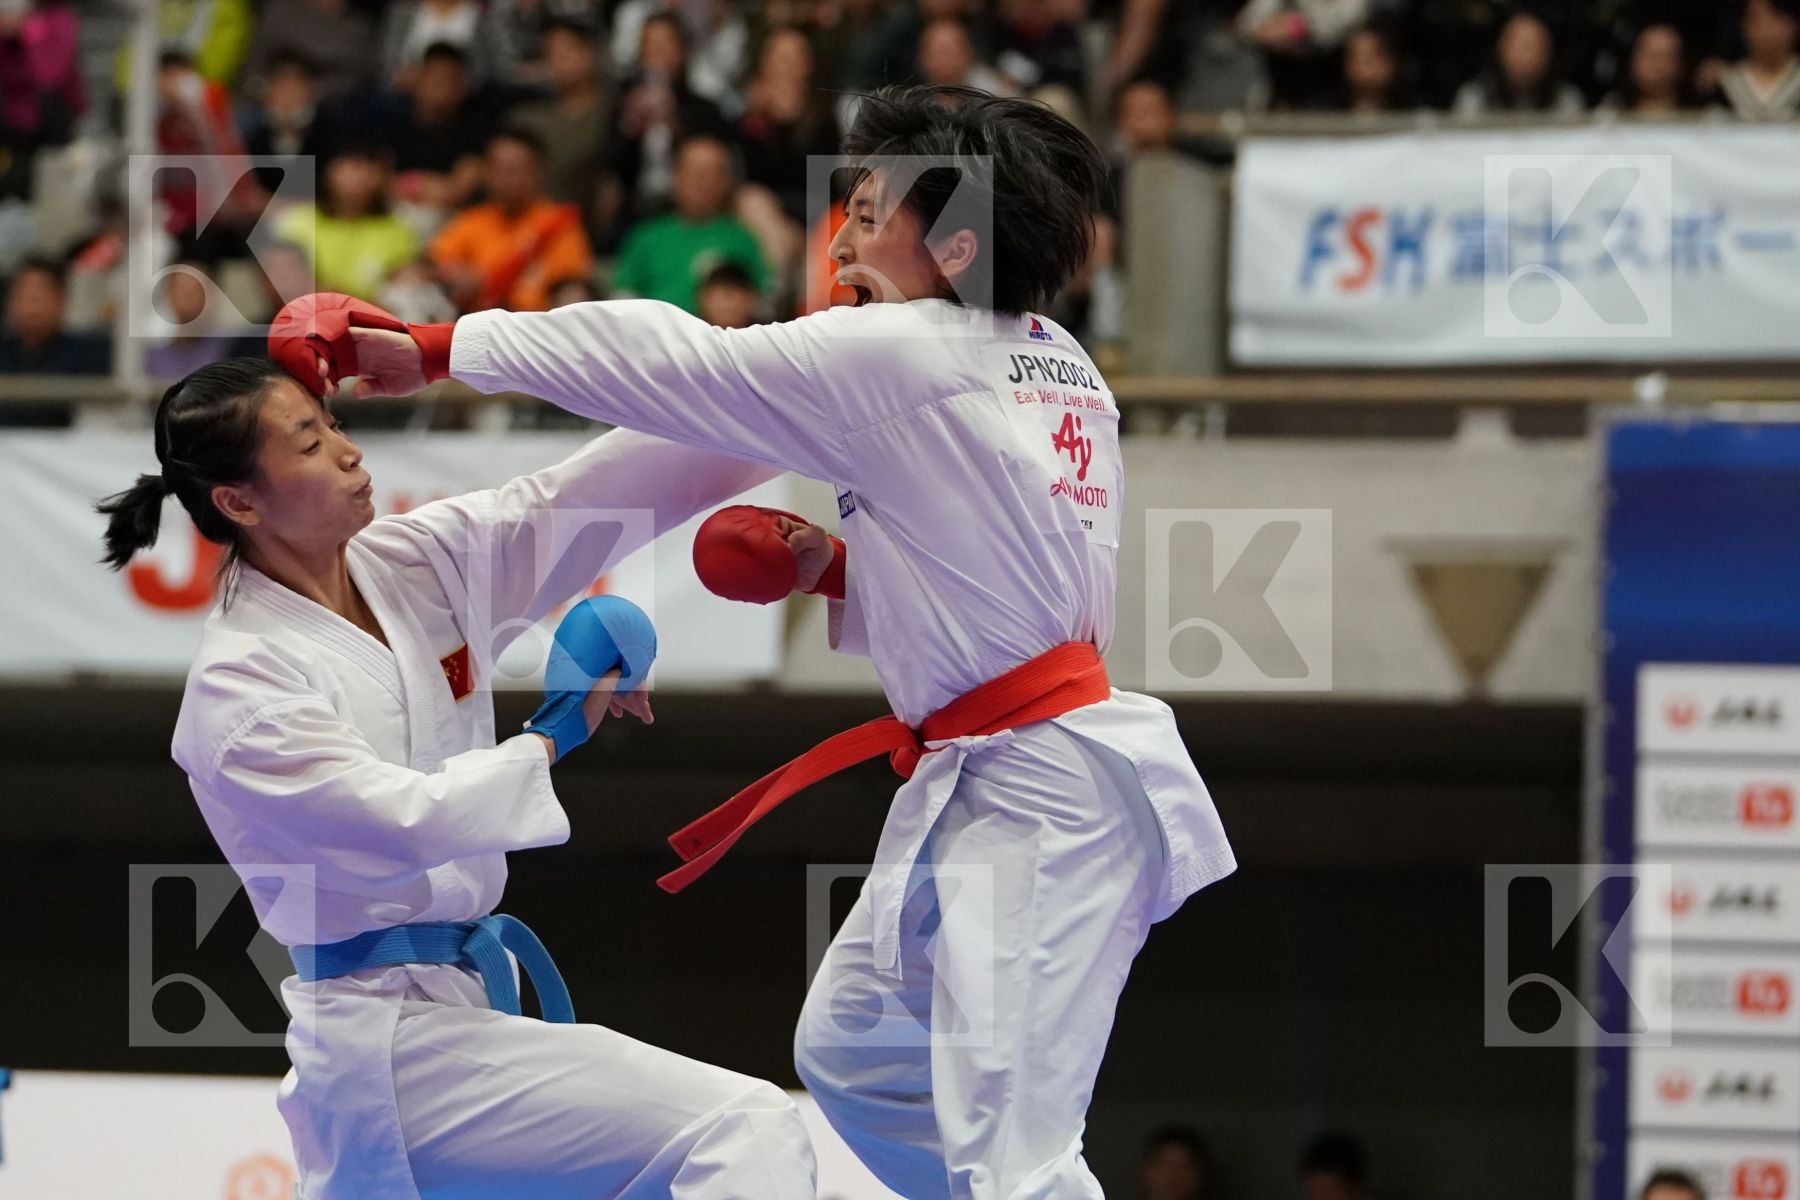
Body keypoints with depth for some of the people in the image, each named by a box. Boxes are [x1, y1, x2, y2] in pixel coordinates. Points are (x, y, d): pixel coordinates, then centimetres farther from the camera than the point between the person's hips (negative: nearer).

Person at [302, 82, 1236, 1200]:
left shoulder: (897, 356, -15)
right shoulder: (1058, 368, 10)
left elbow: (669, 362, -10)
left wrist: (434, 350, -3)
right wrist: (836, 570, 7)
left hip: (1039, 800, -10)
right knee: (852, 1052, 21)